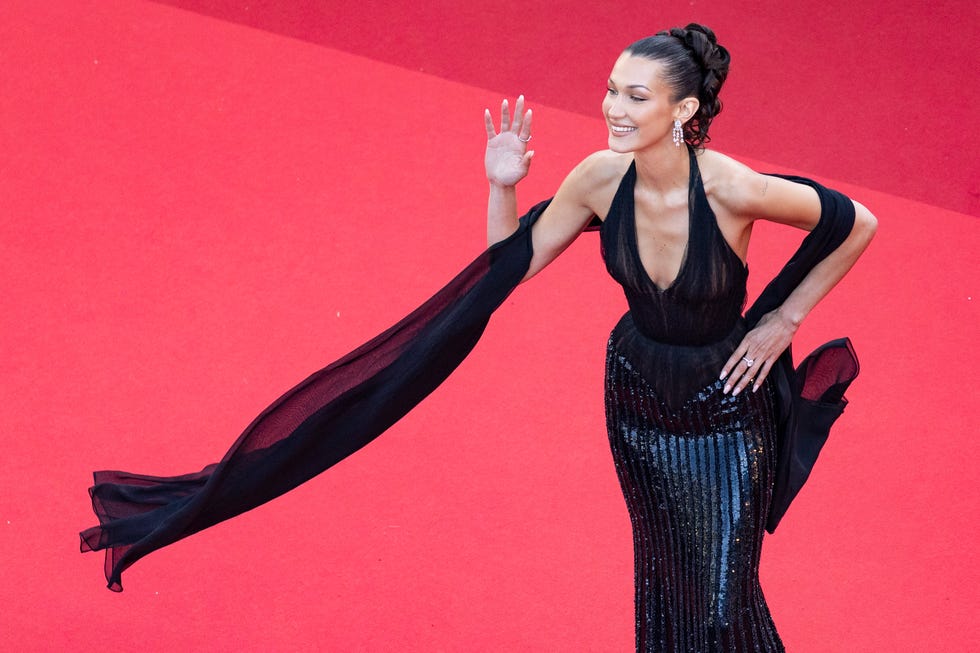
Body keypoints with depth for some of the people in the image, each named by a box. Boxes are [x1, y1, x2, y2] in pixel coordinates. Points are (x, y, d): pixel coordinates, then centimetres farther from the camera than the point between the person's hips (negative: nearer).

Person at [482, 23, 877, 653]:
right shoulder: (602, 177, -17)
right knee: (662, 573, 21)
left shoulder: (731, 189, -29)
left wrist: (784, 321, -12)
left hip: (725, 405, -4)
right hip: (638, 391, 4)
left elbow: (859, 226, -15)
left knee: (722, 594, 0)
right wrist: (503, 187, -21)